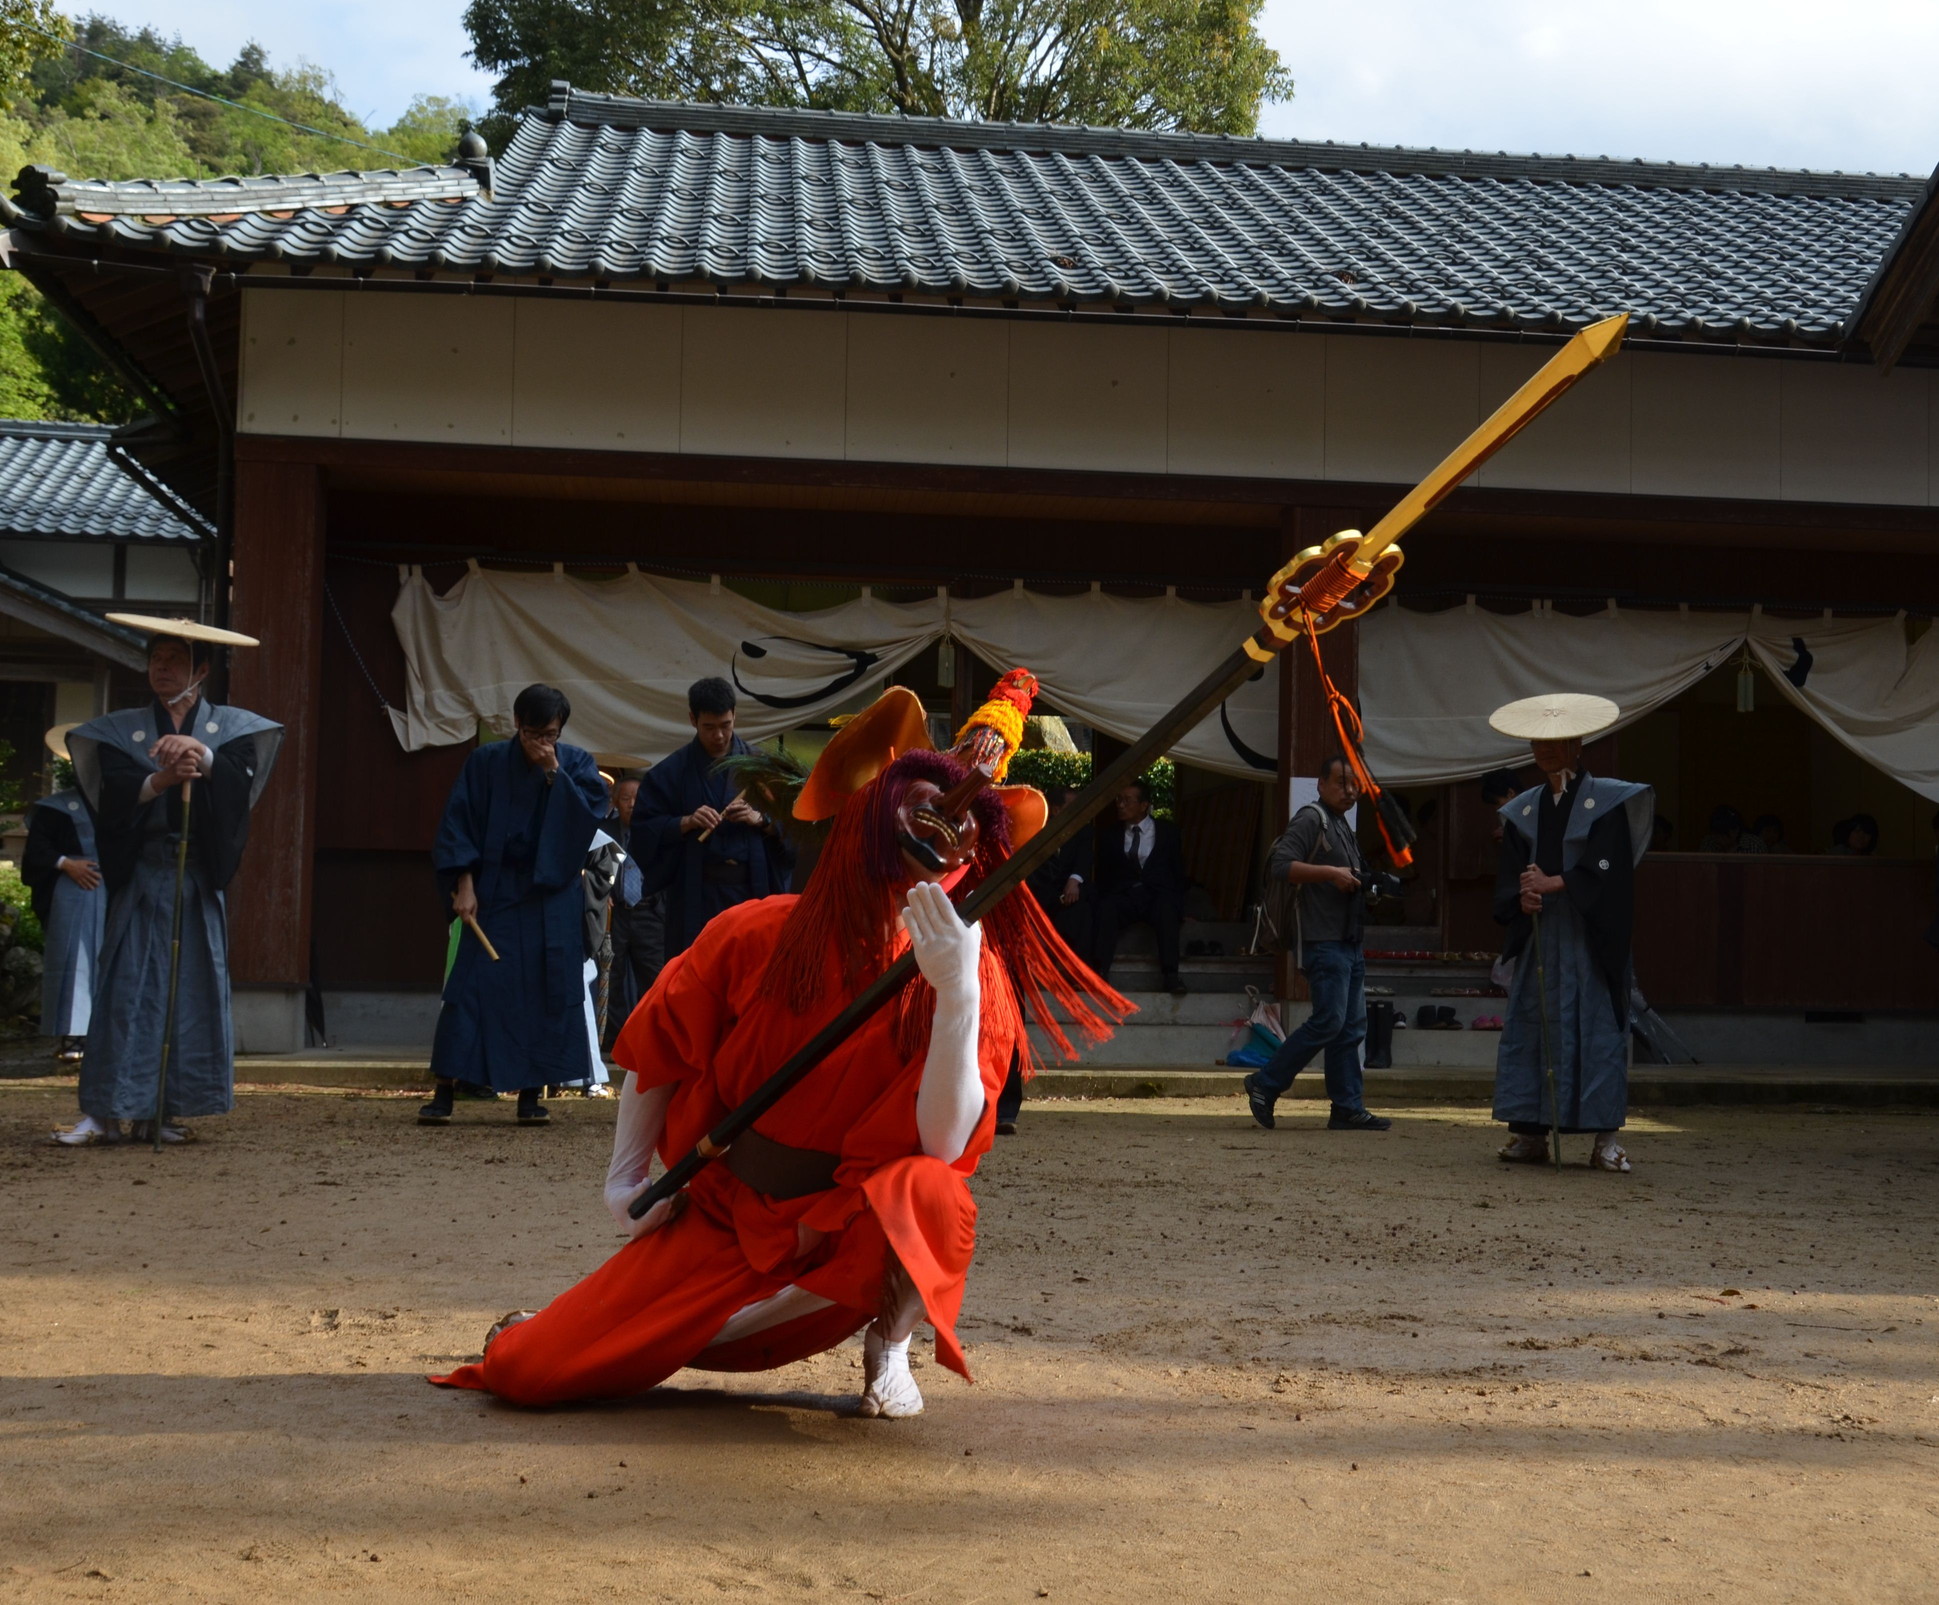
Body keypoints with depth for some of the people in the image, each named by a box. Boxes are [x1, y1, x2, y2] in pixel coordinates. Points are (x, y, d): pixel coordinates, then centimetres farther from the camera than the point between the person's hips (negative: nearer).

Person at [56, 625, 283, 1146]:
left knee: (192, 986, 0)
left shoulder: (229, 727, 8)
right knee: (128, 987, -6)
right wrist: (162, 778, -23)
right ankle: (103, 1111, -7)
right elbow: (116, 793, -6)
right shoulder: (123, 729, 9)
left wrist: (201, 754, -27)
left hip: (199, 877, 1)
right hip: (141, 874, -1)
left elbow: (240, 781, -10)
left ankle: (162, 1111, 5)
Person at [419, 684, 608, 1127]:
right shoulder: (486, 763, 0)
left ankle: (531, 1093, 7)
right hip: (495, 892, -1)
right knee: (475, 986, -7)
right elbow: (458, 824, -1)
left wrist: (554, 773, -17)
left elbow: (591, 813, -10)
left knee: (547, 990, -1)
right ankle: (444, 1091, -5)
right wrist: (465, 884, -9)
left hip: (554, 897, 1)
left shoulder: (576, 765, 4)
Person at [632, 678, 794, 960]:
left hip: (754, 890, 1)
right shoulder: (670, 774, 6)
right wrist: (685, 823, -12)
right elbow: (643, 831, 3)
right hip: (696, 897, -1)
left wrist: (760, 820, -12)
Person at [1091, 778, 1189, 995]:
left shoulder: (1167, 832, 15)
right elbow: (1103, 876, 18)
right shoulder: (1109, 835, 19)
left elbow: (1178, 872, 14)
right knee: (1105, 908, -34)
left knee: (1167, 907, -38)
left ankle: (1171, 974, -43)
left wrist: (1180, 907, 2)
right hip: (1123, 897, 1)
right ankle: (1100, 971, -44)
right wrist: (1103, 898, -2)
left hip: (1159, 897, -1)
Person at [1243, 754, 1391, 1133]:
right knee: (1329, 1020, -14)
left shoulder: (1342, 826, 23)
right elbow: (1281, 864, -20)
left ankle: (1348, 1108, 7)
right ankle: (1265, 1085, -5)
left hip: (1349, 942, 10)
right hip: (1323, 941, -10)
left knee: (1352, 1026, 6)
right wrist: (1330, 873, -22)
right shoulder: (1310, 820, -7)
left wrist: (1364, 882, 16)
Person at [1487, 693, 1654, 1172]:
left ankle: (1605, 1137, -4)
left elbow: (1608, 868, -10)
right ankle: (1530, 1133, 4)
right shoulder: (1523, 810, 14)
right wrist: (1521, 897, -12)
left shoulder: (1606, 802, 0)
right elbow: (1510, 874, 9)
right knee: (1529, 1024, 0)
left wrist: (1553, 884, -15)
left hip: (1591, 938, -4)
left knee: (1598, 1026, -6)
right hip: (1538, 936, 4)